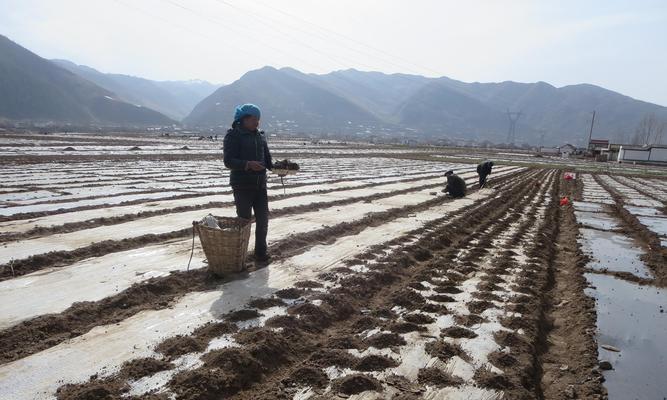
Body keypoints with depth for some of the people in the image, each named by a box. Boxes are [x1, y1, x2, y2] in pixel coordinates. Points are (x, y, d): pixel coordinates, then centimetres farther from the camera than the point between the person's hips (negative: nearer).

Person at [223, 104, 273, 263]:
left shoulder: (260, 135, 12)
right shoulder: (233, 135, -8)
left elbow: (267, 158, 15)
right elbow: (228, 161, -16)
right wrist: (248, 164, -30)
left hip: (260, 185, 6)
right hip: (242, 185, -6)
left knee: (263, 219, 7)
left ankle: (261, 253, 21)